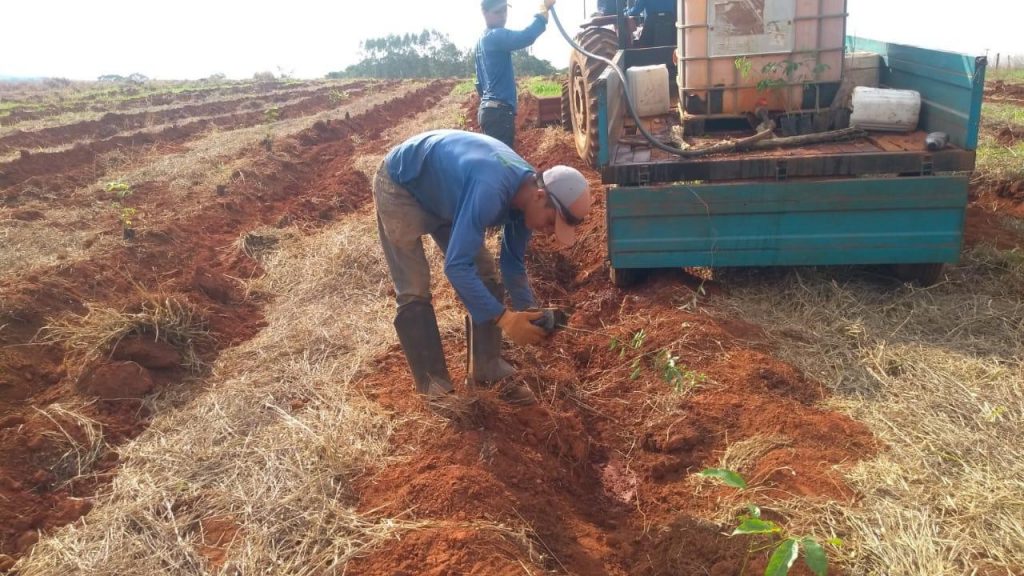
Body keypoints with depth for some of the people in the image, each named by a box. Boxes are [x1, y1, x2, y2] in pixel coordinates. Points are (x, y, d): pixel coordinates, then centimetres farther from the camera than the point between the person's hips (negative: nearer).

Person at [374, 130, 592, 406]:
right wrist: (504, 318, -39)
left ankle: (488, 372, 12)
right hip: (400, 186, -8)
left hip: (442, 193, 8)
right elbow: (456, 266, -41)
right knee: (414, 292, -11)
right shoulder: (490, 192, -41)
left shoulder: (525, 193, -14)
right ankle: (436, 390, -2)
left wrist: (529, 312, -11)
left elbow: (513, 262, 0)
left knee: (486, 279, 1)